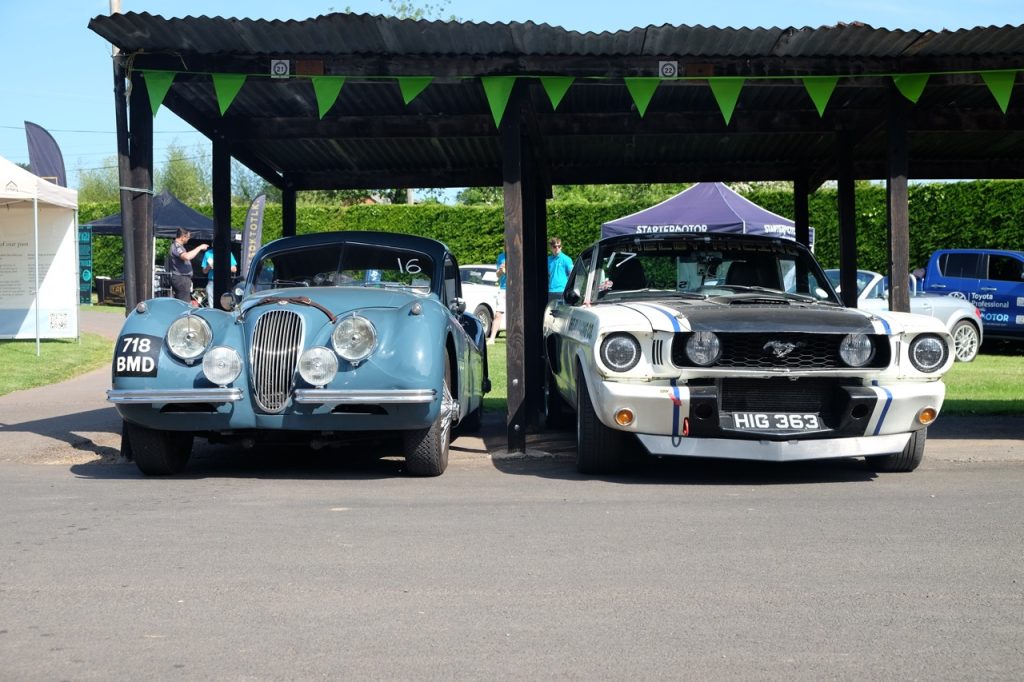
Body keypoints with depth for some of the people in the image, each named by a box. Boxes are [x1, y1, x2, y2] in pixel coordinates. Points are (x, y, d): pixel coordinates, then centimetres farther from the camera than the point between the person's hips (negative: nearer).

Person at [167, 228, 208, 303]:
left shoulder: (178, 246, 20)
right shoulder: (176, 246, -15)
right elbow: (186, 256, -32)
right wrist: (199, 248, -24)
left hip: (182, 279, 11)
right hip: (181, 279, -11)